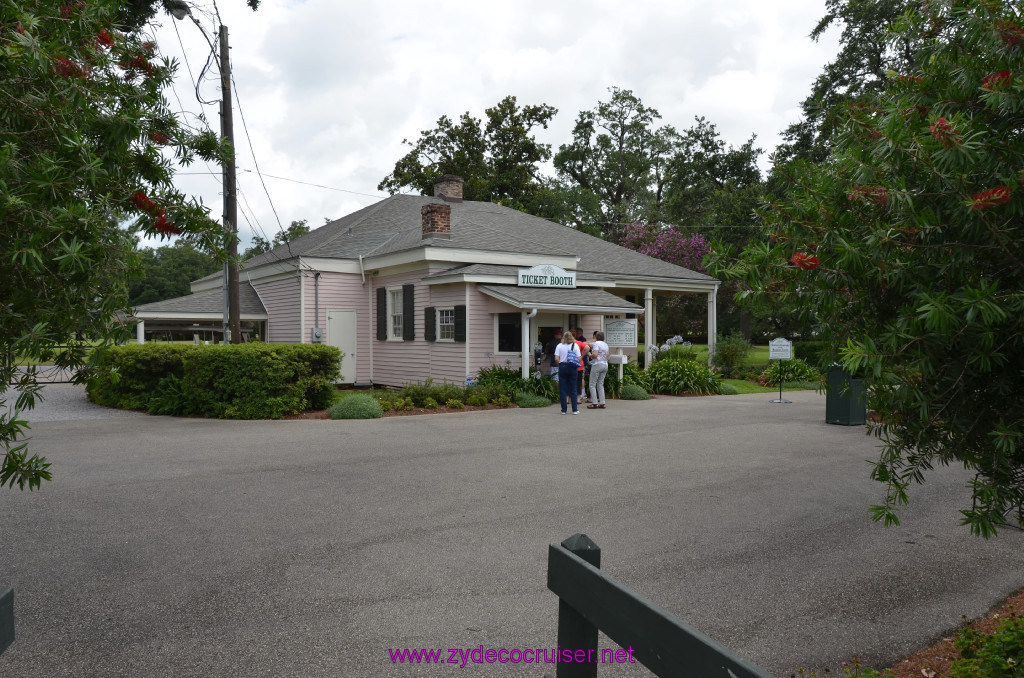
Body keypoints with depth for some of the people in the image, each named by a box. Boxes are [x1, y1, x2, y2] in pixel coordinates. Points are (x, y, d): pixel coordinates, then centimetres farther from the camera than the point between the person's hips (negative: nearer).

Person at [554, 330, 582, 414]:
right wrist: (582, 356, 15)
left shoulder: (559, 346, 1)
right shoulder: (575, 345, 1)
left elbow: (556, 359, -6)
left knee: (562, 389, 5)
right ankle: (575, 409, 4)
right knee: (573, 389, 6)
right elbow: (579, 359, -6)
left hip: (562, 367, 0)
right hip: (572, 368, 0)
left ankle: (563, 410, 4)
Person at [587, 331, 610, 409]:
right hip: (605, 365, 7)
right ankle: (602, 403, 6)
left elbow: (595, 354, -19)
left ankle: (594, 403, -6)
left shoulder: (596, 343, -8)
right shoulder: (606, 345, 16)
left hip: (597, 364, -7)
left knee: (592, 385, -1)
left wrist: (590, 355, 0)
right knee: (600, 384, 11)